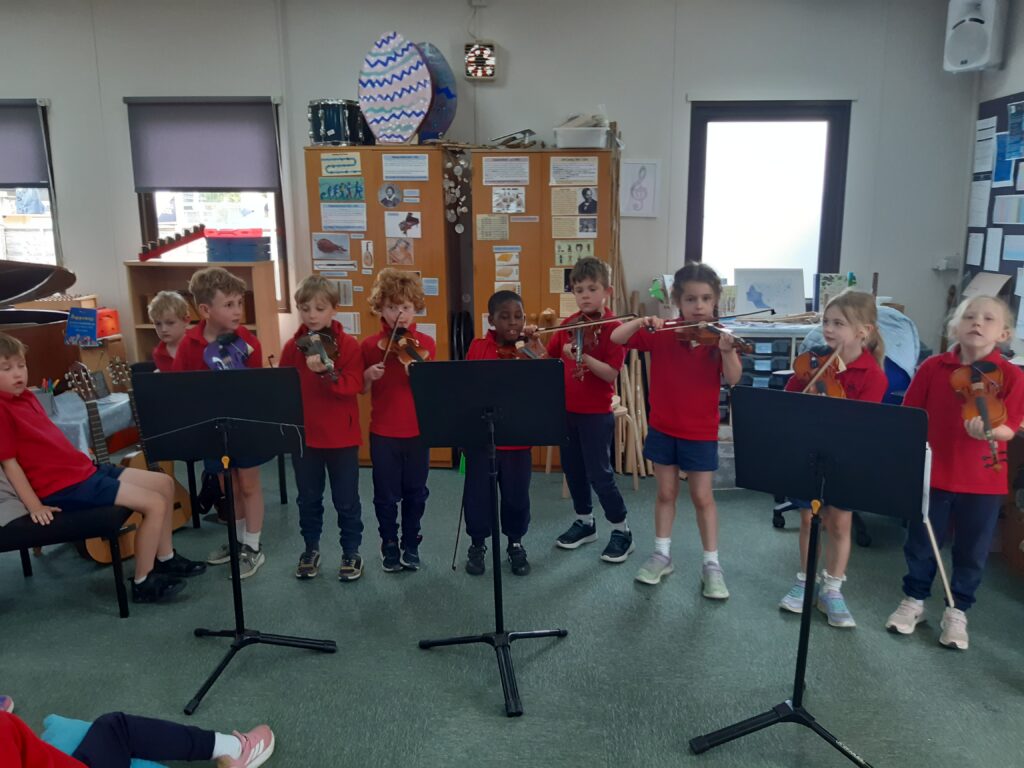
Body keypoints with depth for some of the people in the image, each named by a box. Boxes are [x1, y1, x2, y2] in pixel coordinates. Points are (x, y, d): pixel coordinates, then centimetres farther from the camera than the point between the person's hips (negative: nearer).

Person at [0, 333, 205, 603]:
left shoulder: (25, 397, 12)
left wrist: (81, 459, 16)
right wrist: (35, 506, -16)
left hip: (82, 469, 10)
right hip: (64, 486, -10)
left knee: (165, 483, 11)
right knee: (155, 503, -16)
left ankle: (165, 558, 22)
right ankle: (143, 583, -3)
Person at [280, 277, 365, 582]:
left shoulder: (348, 345, -7)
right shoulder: (292, 347, 1)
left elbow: (354, 386, -16)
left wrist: (326, 373, -32)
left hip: (341, 436, -2)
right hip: (303, 435, 3)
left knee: (346, 500, 8)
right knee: (308, 499, 16)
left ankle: (351, 552, 24)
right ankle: (310, 549, 33)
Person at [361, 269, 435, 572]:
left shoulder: (425, 344, -3)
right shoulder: (369, 346, -3)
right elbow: (362, 390, 4)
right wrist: (368, 375, -18)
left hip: (417, 431, 1)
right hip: (383, 432, 0)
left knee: (415, 493, 12)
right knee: (386, 495, 9)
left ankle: (411, 545, 30)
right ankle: (390, 546, 28)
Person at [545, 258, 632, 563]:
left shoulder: (613, 327, -13)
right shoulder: (568, 324, 5)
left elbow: (611, 372, -21)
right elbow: (548, 358, 10)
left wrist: (583, 357, -33)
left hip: (597, 413, -6)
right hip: (567, 409, 6)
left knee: (599, 473, -1)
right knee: (572, 469, 15)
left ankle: (622, 531, 15)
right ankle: (584, 522, 33)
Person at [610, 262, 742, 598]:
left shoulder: (719, 338, -8)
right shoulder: (660, 334, -6)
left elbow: (733, 379, -19)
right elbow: (616, 338, -12)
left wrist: (727, 351, -38)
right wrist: (640, 322, -29)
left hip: (701, 432, -1)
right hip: (663, 428, 1)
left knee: (702, 497, 5)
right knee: (666, 493, 13)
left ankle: (711, 564, 18)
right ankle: (662, 554, 28)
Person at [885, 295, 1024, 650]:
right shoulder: (932, 367, -6)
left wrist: (988, 430, -30)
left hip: (983, 481, 0)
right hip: (932, 473, 1)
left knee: (972, 551, 13)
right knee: (921, 543, 14)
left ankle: (957, 612, 33)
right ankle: (913, 600, 35)